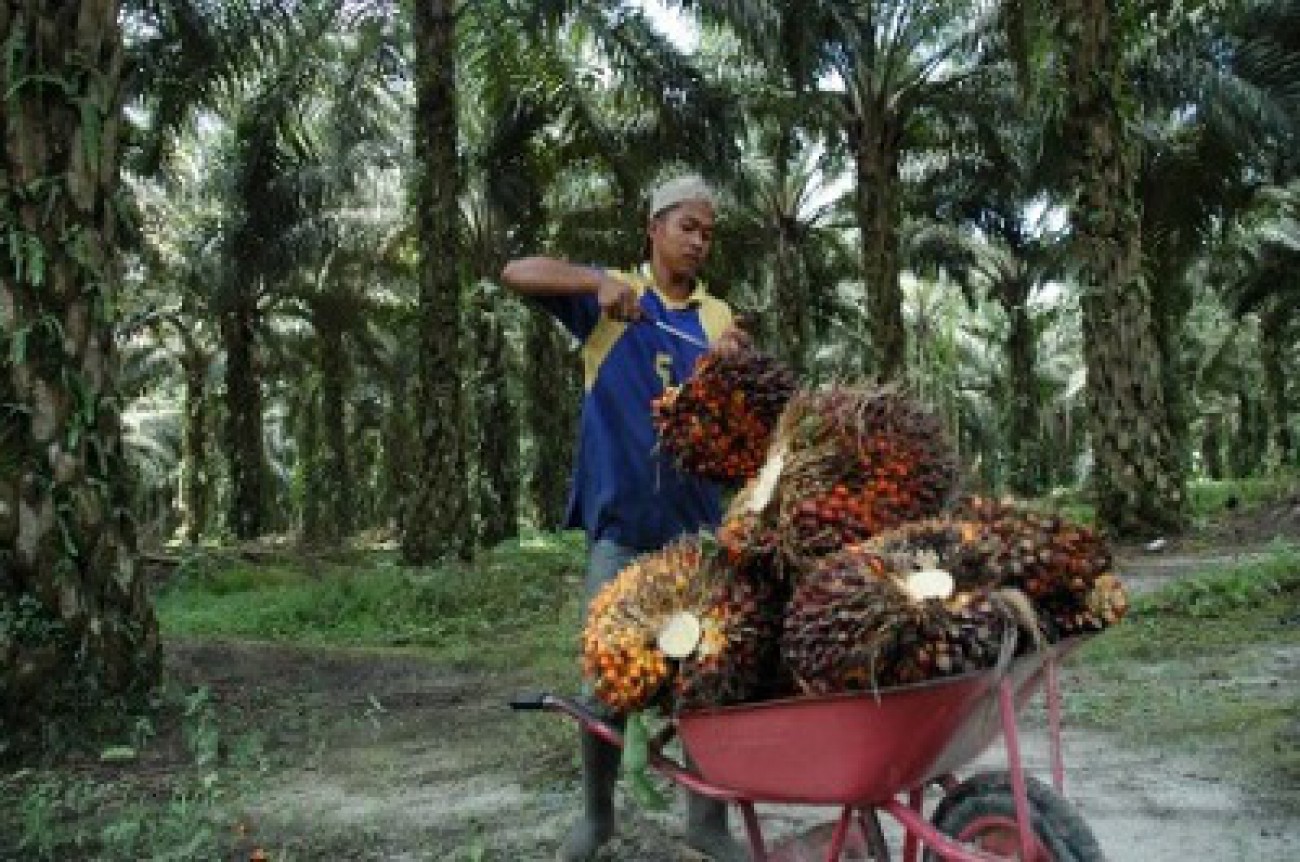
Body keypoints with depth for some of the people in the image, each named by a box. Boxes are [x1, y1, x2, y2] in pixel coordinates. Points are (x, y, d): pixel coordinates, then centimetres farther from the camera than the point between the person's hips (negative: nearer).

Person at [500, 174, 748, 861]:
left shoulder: (717, 317, 8)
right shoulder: (607, 295, 3)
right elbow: (516, 275, -7)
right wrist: (596, 281, -22)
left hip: (694, 518, 2)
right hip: (618, 518, -2)